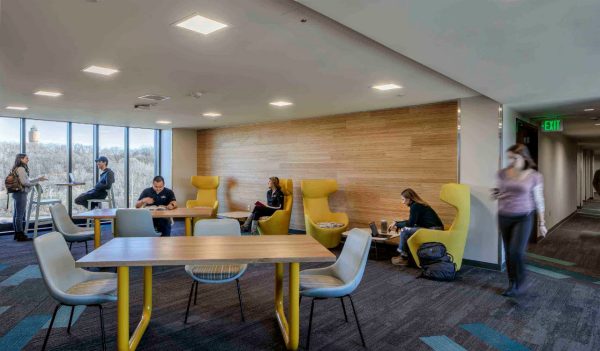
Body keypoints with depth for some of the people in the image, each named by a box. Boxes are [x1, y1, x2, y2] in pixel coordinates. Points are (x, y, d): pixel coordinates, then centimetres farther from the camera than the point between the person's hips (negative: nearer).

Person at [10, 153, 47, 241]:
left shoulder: (18, 168, 16)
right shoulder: (21, 169, -14)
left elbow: (27, 180, 19)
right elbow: (24, 182, -17)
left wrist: (38, 179, 15)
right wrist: (37, 181, -6)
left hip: (17, 193, 10)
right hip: (21, 193, -10)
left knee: (16, 214, 13)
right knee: (20, 215, -5)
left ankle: (17, 234, 21)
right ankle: (21, 235, 0)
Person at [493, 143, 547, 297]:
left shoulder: (534, 176, -6)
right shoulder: (502, 173, 0)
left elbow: (538, 200, 0)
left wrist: (541, 223, 3)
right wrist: (496, 193, -9)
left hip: (523, 218, -3)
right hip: (504, 217, 3)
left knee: (516, 252, -12)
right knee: (509, 253, 8)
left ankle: (520, 284, 11)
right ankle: (512, 283, 23)